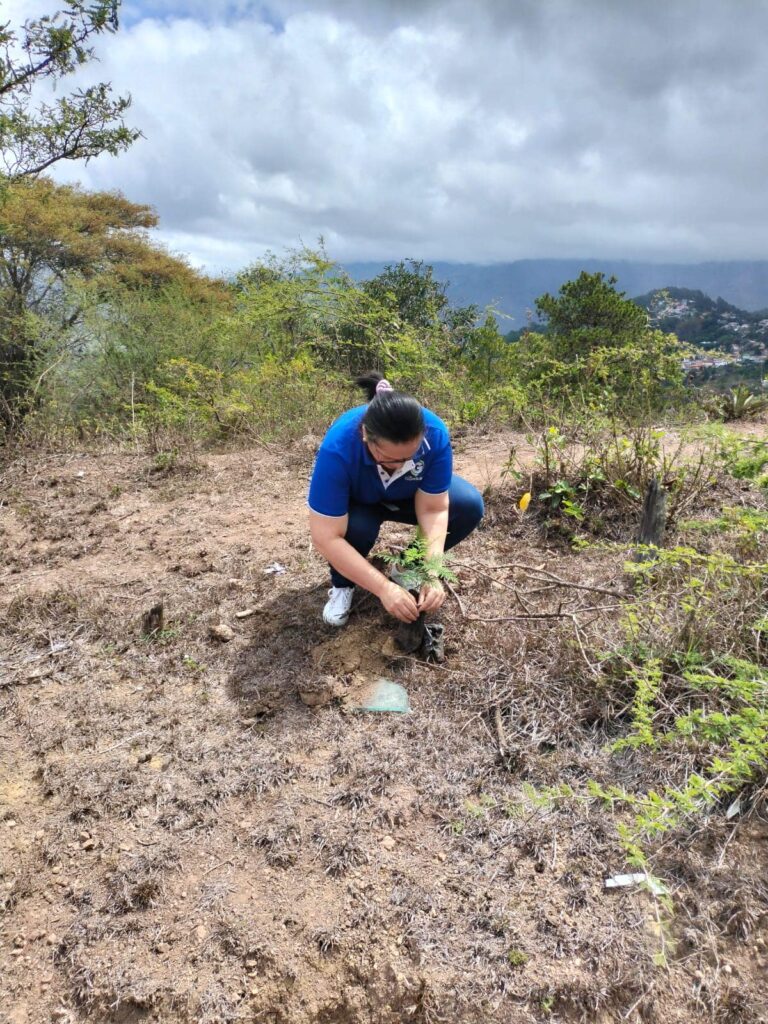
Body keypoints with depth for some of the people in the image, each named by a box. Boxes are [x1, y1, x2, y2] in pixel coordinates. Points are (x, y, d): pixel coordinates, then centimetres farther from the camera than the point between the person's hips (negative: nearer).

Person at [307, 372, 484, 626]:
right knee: (356, 526, -35)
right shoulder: (338, 448, -40)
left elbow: (434, 509, -26)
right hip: (358, 502, -2)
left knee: (470, 506, -21)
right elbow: (326, 537, -39)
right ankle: (342, 585, -2)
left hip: (410, 496, 3)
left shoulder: (434, 433, -33)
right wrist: (384, 587, -42)